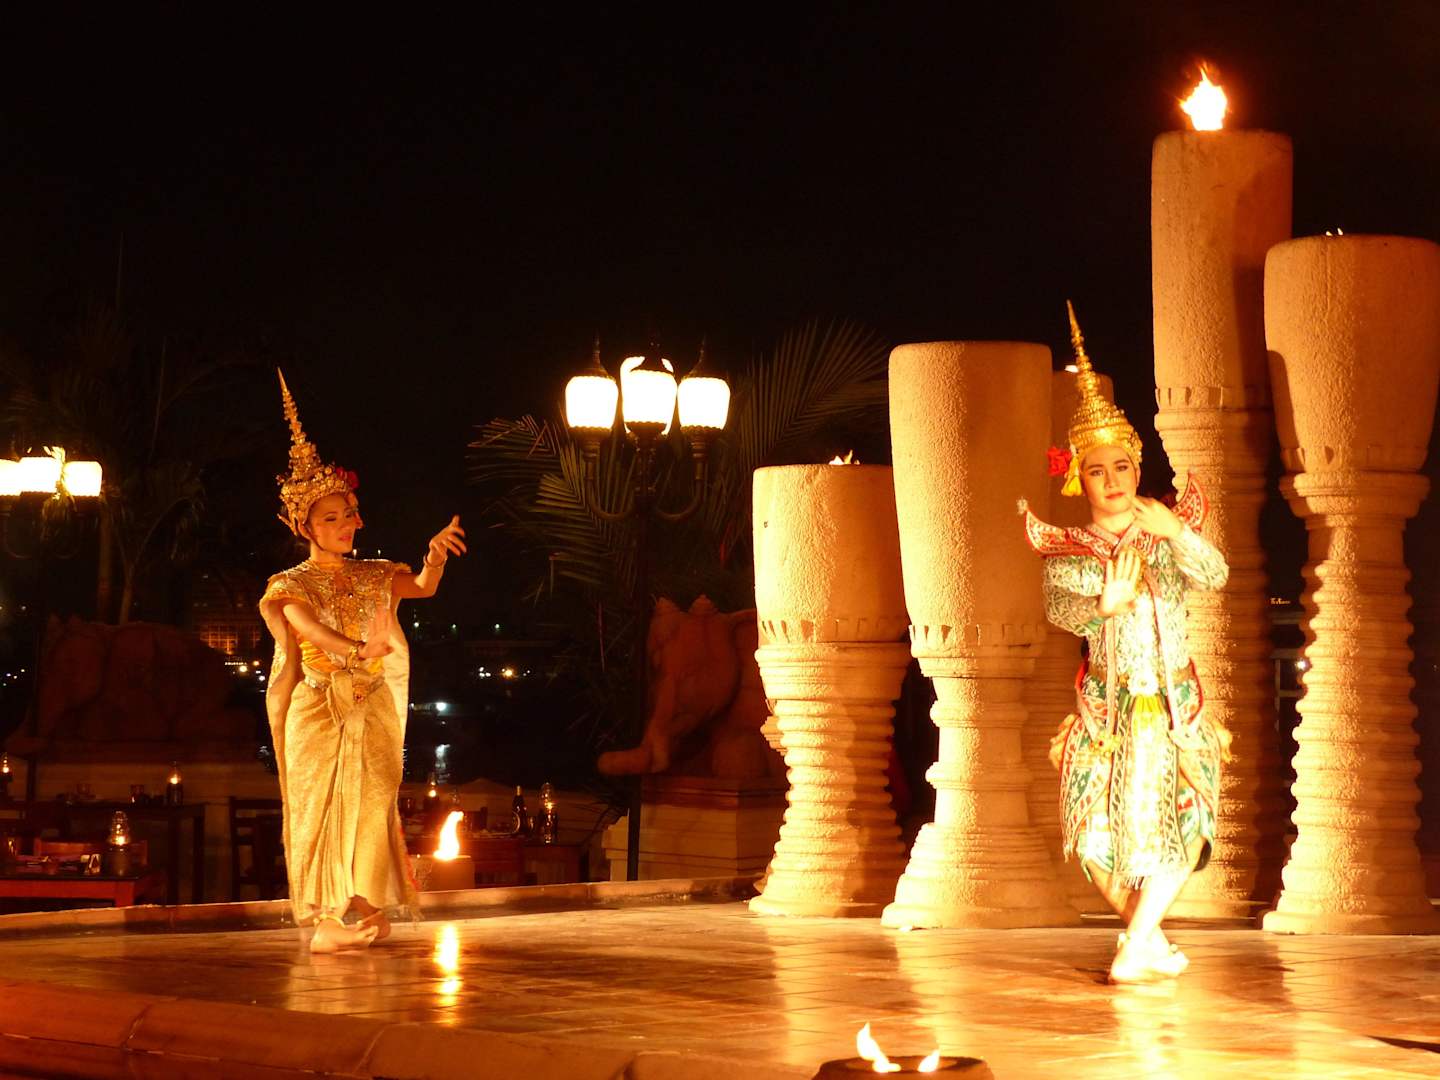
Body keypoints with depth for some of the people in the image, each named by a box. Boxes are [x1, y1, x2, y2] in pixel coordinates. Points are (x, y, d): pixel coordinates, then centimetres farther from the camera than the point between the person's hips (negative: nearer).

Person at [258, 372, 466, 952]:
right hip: (318, 710, -4)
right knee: (324, 807, -5)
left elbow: (422, 588, -4)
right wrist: (357, 651, -39)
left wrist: (436, 555, -25)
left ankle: (365, 911, -2)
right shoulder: (292, 585, -2)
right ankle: (325, 919, -4)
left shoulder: (374, 576, 12)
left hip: (372, 708, 4)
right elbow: (309, 628, -21)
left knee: (371, 804, -4)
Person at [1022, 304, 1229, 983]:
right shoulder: (1067, 551, 3)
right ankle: (1147, 933, 16)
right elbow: (1056, 607, -16)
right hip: (1104, 703, 0)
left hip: (1173, 701, 0)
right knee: (1099, 831, -6)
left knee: (1178, 820, -12)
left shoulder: (1169, 533, 4)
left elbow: (1214, 576, -14)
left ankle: (1136, 948, -9)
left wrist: (1174, 531, -32)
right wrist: (1103, 606, -37)